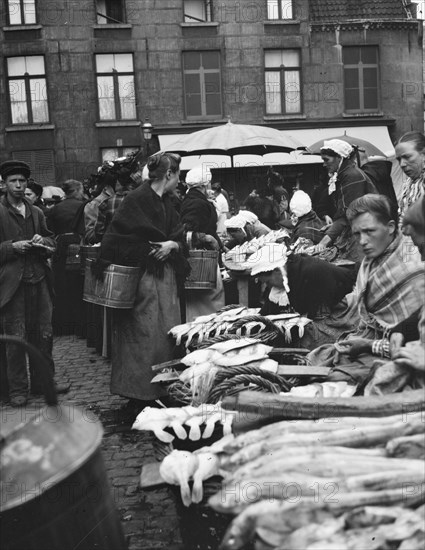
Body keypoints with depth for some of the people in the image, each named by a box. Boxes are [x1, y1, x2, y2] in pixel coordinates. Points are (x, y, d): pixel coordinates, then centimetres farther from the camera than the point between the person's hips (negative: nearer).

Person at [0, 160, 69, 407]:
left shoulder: (37, 212, 16)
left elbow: (51, 241, 20)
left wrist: (42, 241, -1)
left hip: (39, 280, 5)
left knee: (44, 334, 9)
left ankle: (43, 381, 23)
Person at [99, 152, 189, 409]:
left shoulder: (167, 203, 15)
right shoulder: (137, 200, -11)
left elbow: (180, 239, 12)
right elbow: (115, 238, -15)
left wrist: (172, 245, -8)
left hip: (165, 275, 8)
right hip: (140, 276, -8)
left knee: (167, 334, 8)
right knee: (144, 335, -5)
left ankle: (163, 389, 18)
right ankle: (140, 393, 6)